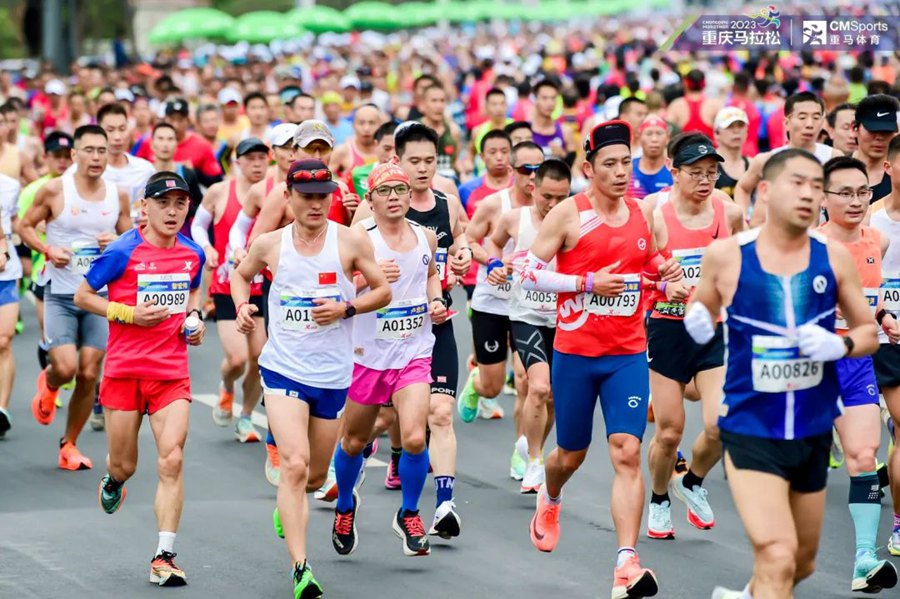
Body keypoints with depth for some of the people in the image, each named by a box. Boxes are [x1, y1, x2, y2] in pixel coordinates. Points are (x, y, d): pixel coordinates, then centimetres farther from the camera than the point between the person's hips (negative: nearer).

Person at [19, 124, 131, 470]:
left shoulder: (118, 197, 4)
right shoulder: (54, 191, -5)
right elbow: (25, 226, 3)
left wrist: (117, 244, -9)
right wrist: (47, 249, -14)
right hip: (60, 294, -3)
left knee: (89, 374, 1)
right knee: (66, 368, -15)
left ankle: (69, 445, 16)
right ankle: (48, 385, 24)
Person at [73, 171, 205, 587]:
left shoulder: (192, 254, 4)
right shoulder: (123, 252, -10)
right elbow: (82, 296, -3)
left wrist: (195, 317, 6)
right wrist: (129, 313, -14)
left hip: (172, 371, 2)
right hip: (125, 369, -2)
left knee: (171, 460, -13)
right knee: (124, 465, 8)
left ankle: (164, 557, -11)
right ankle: (113, 481, 48)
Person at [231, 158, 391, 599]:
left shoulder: (351, 241, -4)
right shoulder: (269, 244, 0)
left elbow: (383, 290, 4)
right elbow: (241, 275, 19)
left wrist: (346, 308, -14)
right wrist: (242, 306, -1)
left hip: (333, 375, 2)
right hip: (283, 368, -2)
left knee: (315, 475, 15)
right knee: (294, 464, -19)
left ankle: (286, 508, 52)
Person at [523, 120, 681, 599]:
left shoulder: (643, 214, 5)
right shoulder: (568, 214, -7)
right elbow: (529, 273, -8)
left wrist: (663, 271, -2)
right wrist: (587, 282, -18)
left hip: (628, 355, 2)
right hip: (575, 353, -2)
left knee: (627, 453, -13)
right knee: (572, 453, 14)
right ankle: (549, 500, 51)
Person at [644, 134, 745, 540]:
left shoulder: (730, 213, 0)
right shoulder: (656, 217, -11)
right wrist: (665, 287, -24)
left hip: (716, 330, 2)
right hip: (669, 328, -2)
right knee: (669, 431, 2)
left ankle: (693, 483, 17)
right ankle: (659, 499, 30)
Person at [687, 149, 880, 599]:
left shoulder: (833, 257, -4)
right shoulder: (726, 255, -9)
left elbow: (868, 332, 6)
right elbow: (700, 307, 10)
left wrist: (841, 345, -15)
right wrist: (697, 322, -13)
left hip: (814, 431, 4)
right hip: (750, 431, -4)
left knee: (802, 563, 20)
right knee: (777, 559, -21)